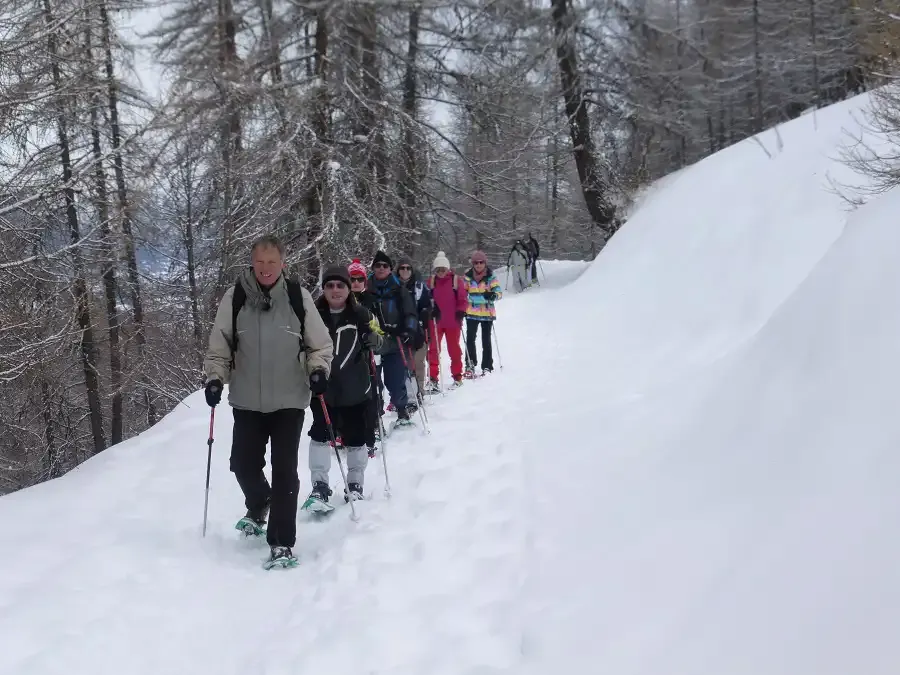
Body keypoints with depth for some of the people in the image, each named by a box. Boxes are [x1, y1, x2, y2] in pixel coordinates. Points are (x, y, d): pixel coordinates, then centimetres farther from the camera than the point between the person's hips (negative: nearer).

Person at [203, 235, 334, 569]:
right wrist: (215, 378, -6)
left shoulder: (298, 297, -5)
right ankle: (258, 505, 39)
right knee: (243, 463, 5)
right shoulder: (234, 298, -4)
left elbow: (320, 344, 4)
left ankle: (282, 543, 3)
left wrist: (318, 369, -13)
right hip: (247, 402, 2)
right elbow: (219, 346, 5)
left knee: (284, 470, -4)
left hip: (289, 400, -1)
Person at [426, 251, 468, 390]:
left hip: (453, 321, -2)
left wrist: (461, 311, -20)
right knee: (433, 349, -1)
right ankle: (433, 378, 2)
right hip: (436, 321, 2)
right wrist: (431, 310, -11)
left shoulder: (456, 280, -6)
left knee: (454, 349, 9)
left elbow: (463, 299, -4)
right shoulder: (431, 281, 2)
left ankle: (457, 377, 20)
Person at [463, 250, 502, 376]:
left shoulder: (491, 277, -1)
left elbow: (499, 292, -5)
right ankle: (470, 364, 6)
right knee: (470, 339, -4)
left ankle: (487, 367, 11)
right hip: (471, 313, 1)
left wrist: (492, 295, -27)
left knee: (486, 341, 5)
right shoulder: (468, 277, 3)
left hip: (487, 313, -1)